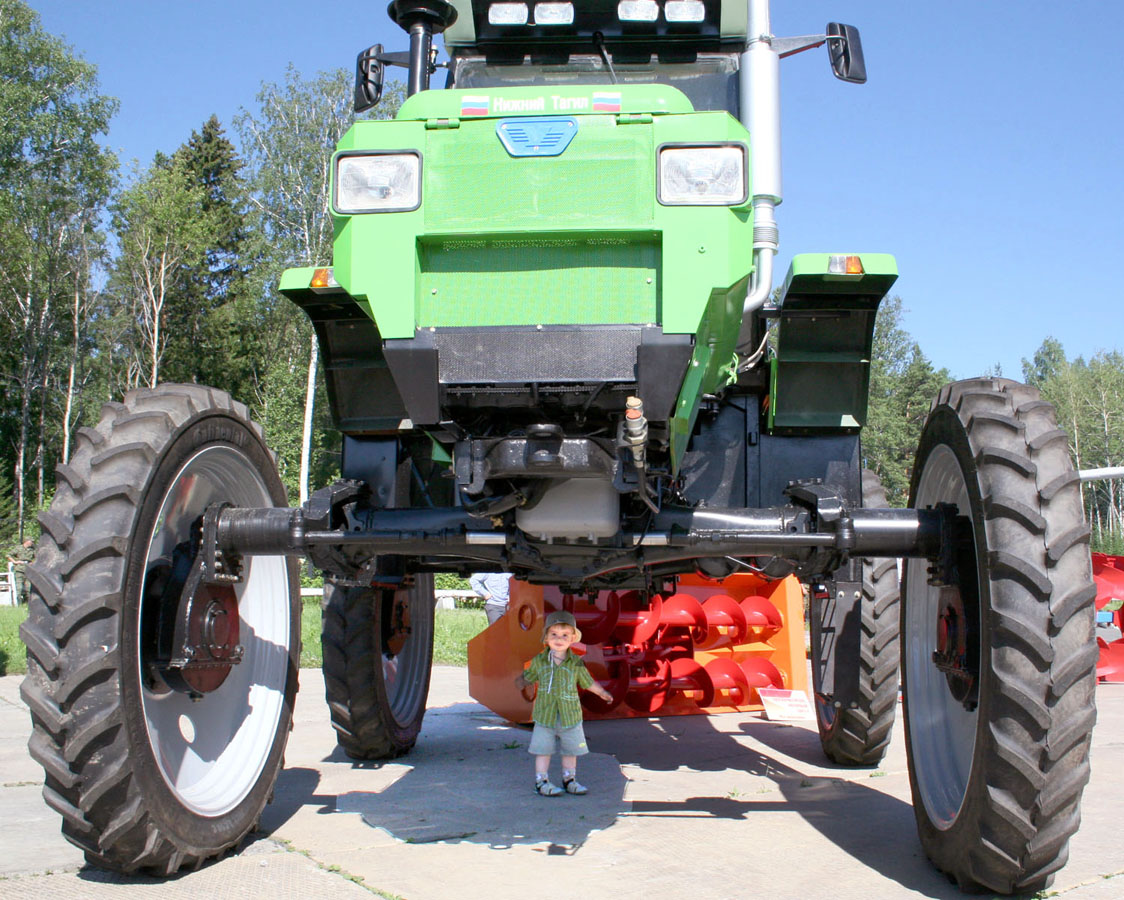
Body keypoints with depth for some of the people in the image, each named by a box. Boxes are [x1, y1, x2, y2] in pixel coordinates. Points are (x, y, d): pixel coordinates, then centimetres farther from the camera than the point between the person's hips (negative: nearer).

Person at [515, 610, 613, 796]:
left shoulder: (576, 663, -1)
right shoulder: (539, 661, -2)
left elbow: (588, 682, 13)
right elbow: (528, 678, 13)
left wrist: (602, 693, 16)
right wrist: (521, 680, -3)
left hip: (570, 716, 1)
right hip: (545, 716, -1)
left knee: (571, 749, 11)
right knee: (543, 749, 3)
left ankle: (569, 779, 27)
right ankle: (541, 782, 13)